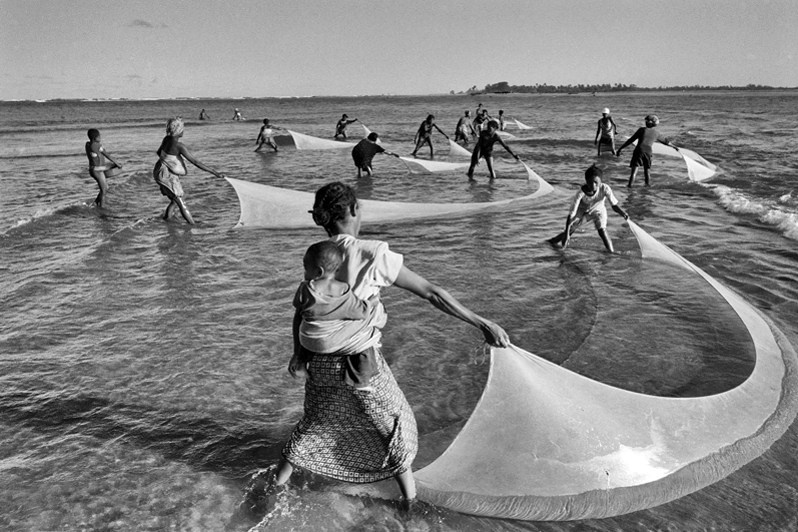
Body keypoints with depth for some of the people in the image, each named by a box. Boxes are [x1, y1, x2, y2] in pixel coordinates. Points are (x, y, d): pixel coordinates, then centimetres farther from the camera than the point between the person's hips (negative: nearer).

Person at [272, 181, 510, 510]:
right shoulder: (374, 255, -20)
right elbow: (430, 292, -21)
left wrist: (298, 352, 22)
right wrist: (482, 324, -17)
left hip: (322, 361, 4)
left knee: (314, 421, 30)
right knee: (396, 422, 21)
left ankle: (278, 482, 43)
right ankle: (409, 495, 34)